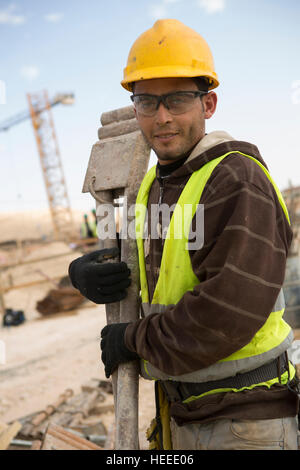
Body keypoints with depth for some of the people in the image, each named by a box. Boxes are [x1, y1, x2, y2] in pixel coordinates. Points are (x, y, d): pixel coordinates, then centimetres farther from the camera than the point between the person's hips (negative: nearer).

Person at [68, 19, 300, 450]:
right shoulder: (152, 187, 7)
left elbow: (228, 315, -27)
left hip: (247, 419, -7)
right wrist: (84, 273, -8)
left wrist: (135, 339, -14)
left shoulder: (239, 180, -19)